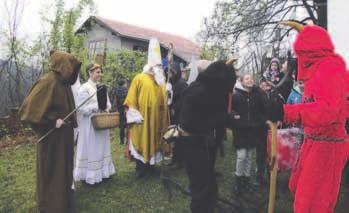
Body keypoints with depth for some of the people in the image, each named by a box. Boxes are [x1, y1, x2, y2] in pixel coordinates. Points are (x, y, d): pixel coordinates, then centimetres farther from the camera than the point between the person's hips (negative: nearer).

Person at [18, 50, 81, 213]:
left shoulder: (63, 82, 7)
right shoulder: (47, 82, -20)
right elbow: (28, 109, -23)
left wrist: (69, 122, 12)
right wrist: (53, 121, -22)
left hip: (64, 135, 9)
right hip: (52, 137, -9)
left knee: (63, 167, 19)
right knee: (51, 171, 5)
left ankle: (63, 198, 36)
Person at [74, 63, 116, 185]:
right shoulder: (84, 88, -11)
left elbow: (107, 102, 16)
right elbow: (81, 108, -15)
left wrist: (106, 107, -6)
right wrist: (97, 107, -21)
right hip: (90, 123, -7)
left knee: (101, 148, 14)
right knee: (91, 149, 2)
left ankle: (102, 172, 26)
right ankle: (90, 175, 14)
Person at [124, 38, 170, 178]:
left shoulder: (160, 81, 11)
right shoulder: (139, 79, -6)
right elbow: (132, 100, -9)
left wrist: (164, 118, 12)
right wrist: (136, 116, -16)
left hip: (157, 119, 6)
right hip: (143, 119, -6)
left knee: (154, 142, 12)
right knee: (141, 142, 2)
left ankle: (150, 165, 25)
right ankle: (140, 168, 16)